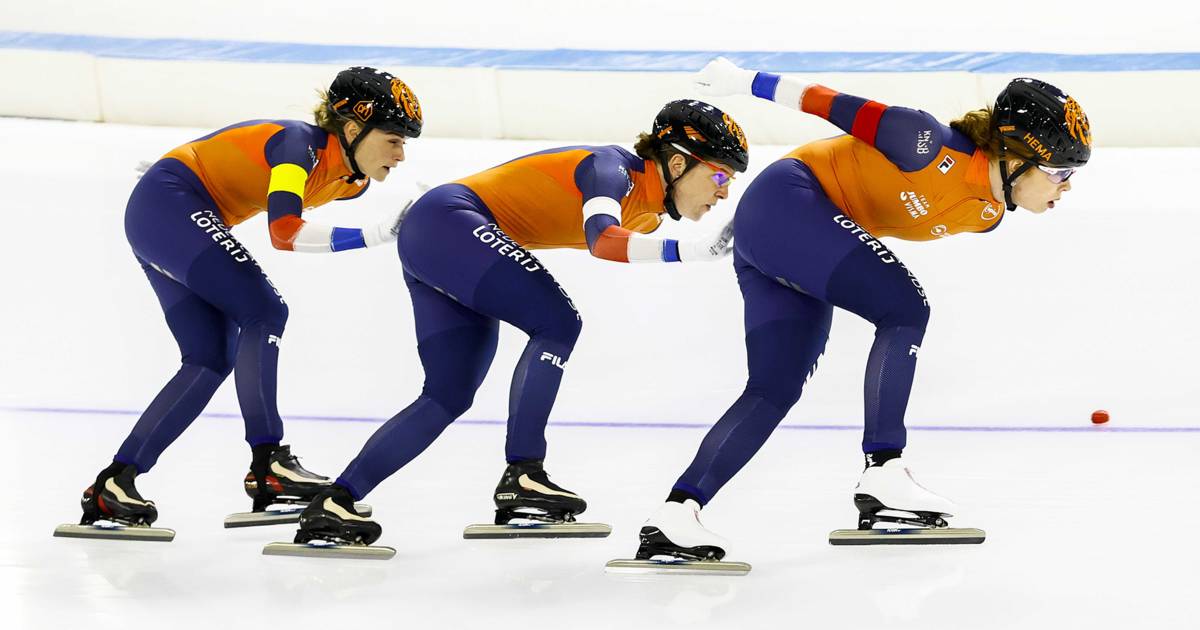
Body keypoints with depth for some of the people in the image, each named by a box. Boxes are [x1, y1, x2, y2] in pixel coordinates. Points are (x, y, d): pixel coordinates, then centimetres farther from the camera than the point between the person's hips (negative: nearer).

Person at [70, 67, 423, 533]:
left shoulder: (345, 179, 3)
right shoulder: (300, 144, -23)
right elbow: (284, 232, -35)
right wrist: (372, 236, -35)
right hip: (169, 202, -10)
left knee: (211, 362, 4)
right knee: (263, 311, -19)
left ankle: (113, 485, 5)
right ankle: (267, 463, -21)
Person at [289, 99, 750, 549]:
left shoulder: (649, 214, 7)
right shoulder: (613, 170, -19)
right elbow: (601, 240, -36)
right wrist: (691, 251, -43)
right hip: (447, 222, -10)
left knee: (449, 396, 5)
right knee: (556, 322, -21)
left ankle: (331, 505, 5)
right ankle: (521, 477, -20)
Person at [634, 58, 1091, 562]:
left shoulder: (987, 215, 3)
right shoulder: (937, 149, -24)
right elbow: (847, 111, -17)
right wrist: (745, 83, -8)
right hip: (788, 200, -10)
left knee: (774, 392, 2)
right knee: (904, 310, -18)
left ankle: (673, 517, -3)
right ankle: (882, 477, -21)